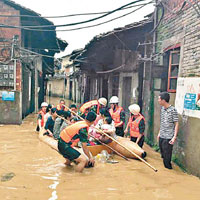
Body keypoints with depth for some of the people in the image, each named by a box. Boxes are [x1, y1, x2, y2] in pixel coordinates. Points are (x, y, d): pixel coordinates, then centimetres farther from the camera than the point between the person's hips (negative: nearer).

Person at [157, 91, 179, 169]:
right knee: (163, 155, 16)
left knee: (167, 157, 1)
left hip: (168, 138, -7)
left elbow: (176, 124, -12)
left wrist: (174, 137, -15)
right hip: (161, 137, 7)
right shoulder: (162, 108, 8)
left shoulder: (173, 110, -14)